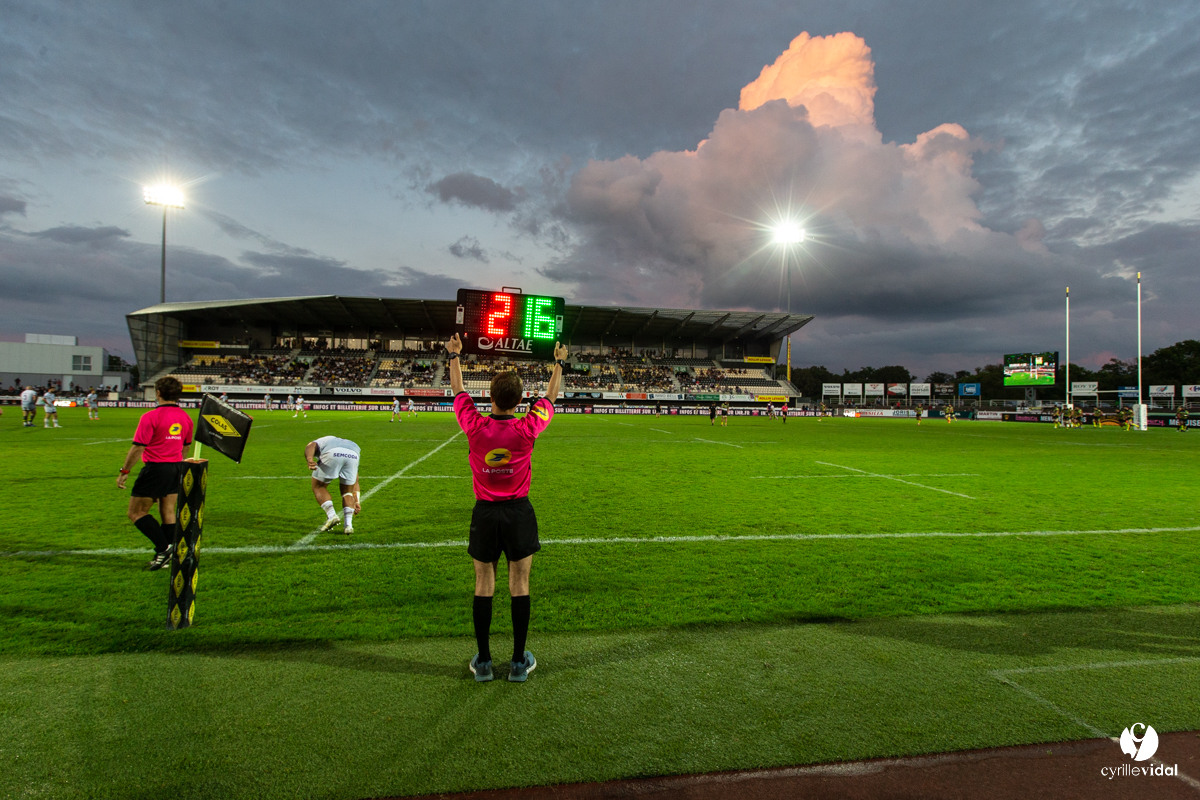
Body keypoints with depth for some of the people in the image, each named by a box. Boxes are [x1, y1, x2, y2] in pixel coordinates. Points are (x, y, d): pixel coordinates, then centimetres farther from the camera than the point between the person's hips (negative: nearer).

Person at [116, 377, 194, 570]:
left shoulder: (150, 417, -14)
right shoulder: (185, 417, 6)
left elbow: (138, 447, -15)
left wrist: (124, 471, -6)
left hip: (155, 468, -7)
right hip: (176, 467, 7)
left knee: (136, 513, 5)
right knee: (168, 513, 11)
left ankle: (164, 547, -5)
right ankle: (167, 556, 14)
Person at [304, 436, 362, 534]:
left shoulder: (317, 443, 37)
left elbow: (310, 446, 7)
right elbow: (355, 481, 42)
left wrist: (309, 459, -13)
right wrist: (356, 502, 43)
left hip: (332, 454, -3)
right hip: (353, 455, 3)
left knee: (318, 487, 20)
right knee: (347, 491, 23)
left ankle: (331, 515, 3)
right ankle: (348, 524, 9)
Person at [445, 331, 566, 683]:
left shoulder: (475, 426, -12)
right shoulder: (527, 429, -14)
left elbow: (458, 392, 7)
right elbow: (550, 397, 4)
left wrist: (454, 356, 22)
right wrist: (559, 362, 20)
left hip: (485, 512, 1)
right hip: (519, 512, -1)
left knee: (484, 584, 10)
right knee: (519, 585, 8)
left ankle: (483, 661, 19)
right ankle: (519, 662, 17)